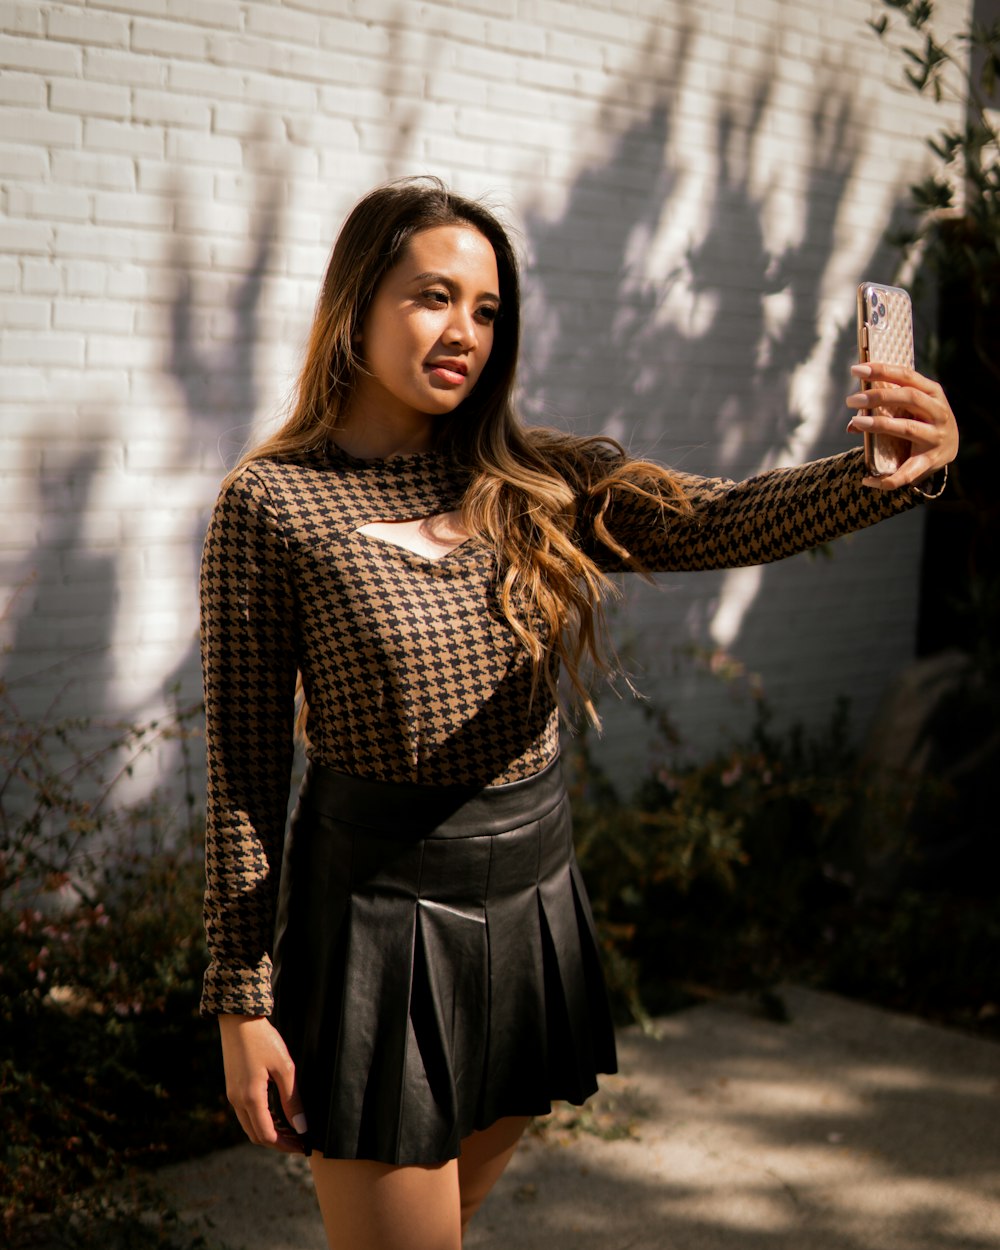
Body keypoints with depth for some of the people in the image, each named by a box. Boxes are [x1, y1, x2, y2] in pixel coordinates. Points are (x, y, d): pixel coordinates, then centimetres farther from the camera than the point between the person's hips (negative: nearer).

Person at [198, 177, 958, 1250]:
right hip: (379, 908, -5)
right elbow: (245, 762, -9)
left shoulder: (537, 479, 2)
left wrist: (883, 475, -34)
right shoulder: (271, 503, -10)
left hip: (533, 898, 5)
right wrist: (243, 1001, -9)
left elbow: (717, 522, -14)